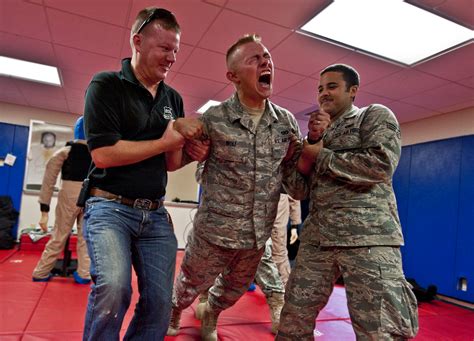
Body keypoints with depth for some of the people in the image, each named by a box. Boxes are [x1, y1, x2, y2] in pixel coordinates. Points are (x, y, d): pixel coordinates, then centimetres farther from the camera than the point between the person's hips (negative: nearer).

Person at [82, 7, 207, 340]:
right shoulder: (106, 85, -5)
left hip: (156, 214, 5)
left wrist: (182, 139, -10)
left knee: (160, 304, 4)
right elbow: (103, 154, -18)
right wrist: (166, 140, -10)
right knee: (114, 287, -26)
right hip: (110, 207, -5)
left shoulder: (173, 99, 10)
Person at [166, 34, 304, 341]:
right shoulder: (213, 119, -15)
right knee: (192, 284, 21)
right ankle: (173, 313, 58)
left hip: (258, 235, 4)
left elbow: (295, 182, 0)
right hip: (214, 231, -3)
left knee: (235, 291, 28)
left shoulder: (287, 123, -5)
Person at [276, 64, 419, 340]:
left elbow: (381, 165, -14)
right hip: (316, 236, 6)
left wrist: (320, 156, -6)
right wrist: (313, 139, -2)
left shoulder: (375, 115, 4)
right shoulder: (321, 129, 22)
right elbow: (303, 178, 13)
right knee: (295, 312, 9)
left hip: (367, 235, -6)